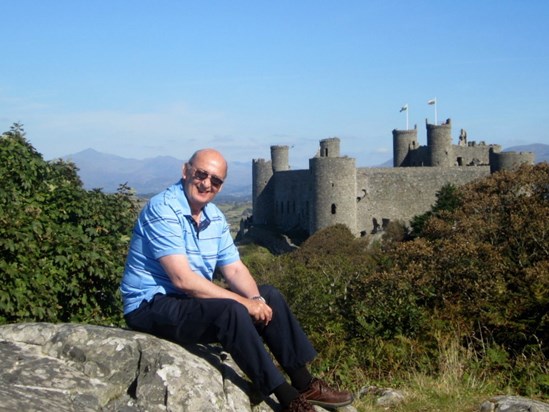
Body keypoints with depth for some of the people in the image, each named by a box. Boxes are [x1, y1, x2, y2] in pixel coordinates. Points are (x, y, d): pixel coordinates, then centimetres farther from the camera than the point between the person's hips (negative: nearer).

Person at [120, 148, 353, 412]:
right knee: (231, 311, -31)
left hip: (193, 301, 9)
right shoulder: (163, 210, -20)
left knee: (269, 295, 4)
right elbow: (183, 279, -27)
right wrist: (243, 302, -25)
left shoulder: (215, 217, 7)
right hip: (151, 306, -9)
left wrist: (256, 299, -15)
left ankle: (304, 384, 7)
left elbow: (235, 270, 7)